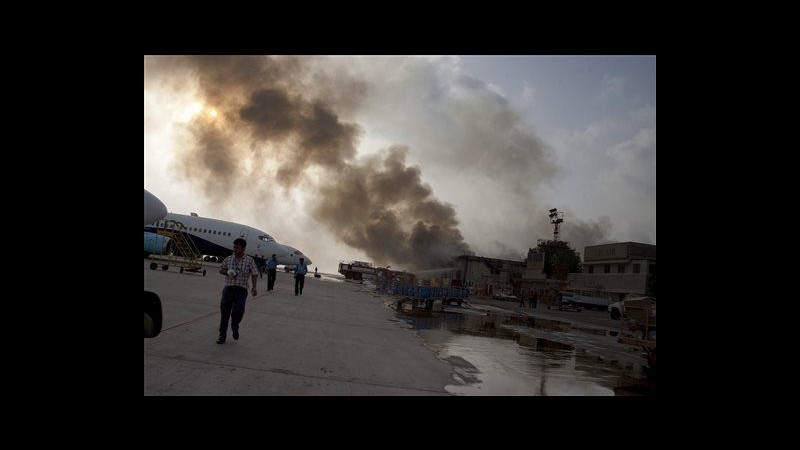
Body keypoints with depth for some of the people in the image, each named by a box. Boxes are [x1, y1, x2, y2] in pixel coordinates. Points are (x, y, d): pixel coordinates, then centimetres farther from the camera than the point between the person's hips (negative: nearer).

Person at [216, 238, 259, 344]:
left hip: (241, 290, -2)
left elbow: (254, 275, 1)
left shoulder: (249, 261, 2)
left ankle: (235, 327, 20)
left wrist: (254, 288, -10)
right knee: (224, 311, -2)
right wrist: (227, 272, -3)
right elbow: (221, 270, 19)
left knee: (238, 311, -14)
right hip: (228, 288, 2)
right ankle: (222, 335, 11)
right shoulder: (228, 259, 9)